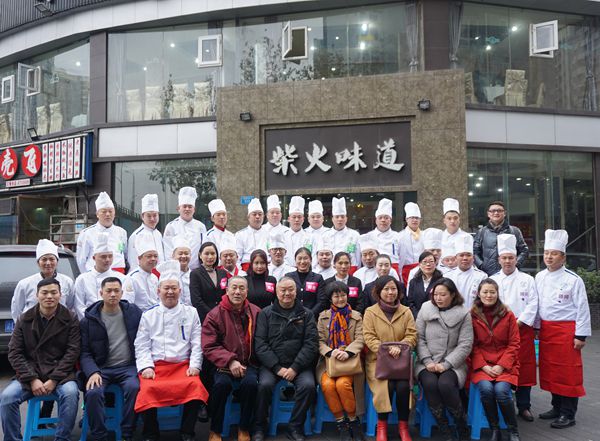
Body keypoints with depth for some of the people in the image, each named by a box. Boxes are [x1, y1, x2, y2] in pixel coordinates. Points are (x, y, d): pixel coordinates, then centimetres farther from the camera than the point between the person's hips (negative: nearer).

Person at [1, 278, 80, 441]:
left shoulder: (70, 319, 1)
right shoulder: (24, 319, 7)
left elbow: (72, 352, -3)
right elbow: (14, 353, 2)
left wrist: (53, 380, -14)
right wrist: (32, 380, -11)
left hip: (60, 374, -2)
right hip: (30, 374, 2)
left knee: (71, 393, -31)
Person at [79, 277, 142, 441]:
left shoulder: (134, 312, 6)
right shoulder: (89, 319, 5)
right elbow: (84, 352, 2)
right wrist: (92, 372, -15)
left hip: (128, 367, 0)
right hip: (101, 369, 1)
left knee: (133, 388, -30)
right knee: (93, 393, -29)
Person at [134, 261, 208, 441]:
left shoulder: (191, 313, 13)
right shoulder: (148, 315, 14)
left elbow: (197, 343, 8)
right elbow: (141, 346, 8)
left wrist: (194, 365, -6)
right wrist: (146, 367, -7)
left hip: (183, 365, 0)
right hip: (154, 365, 0)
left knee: (195, 386, -30)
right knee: (149, 389, -30)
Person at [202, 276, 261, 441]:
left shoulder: (256, 312, 4)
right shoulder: (215, 315, -1)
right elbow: (209, 347, -6)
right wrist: (230, 361, -19)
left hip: (249, 363, 1)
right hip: (223, 364, -1)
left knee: (250, 383, -28)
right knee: (222, 383, -30)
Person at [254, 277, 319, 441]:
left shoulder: (306, 314, 7)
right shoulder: (266, 313, 6)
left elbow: (311, 344, -1)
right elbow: (260, 343, -2)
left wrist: (294, 368, -13)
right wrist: (278, 368, -12)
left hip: (298, 364, 1)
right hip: (271, 364, 0)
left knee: (308, 385, -26)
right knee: (265, 384, -28)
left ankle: (295, 428, -5)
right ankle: (259, 427, -4)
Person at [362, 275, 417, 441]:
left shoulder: (406, 311, 9)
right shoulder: (370, 312, 3)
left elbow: (412, 336, 1)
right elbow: (369, 338, -6)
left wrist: (399, 346, -20)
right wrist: (386, 351, -21)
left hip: (401, 359, 2)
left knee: (403, 385, -26)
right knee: (386, 385, -27)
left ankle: (403, 426, -5)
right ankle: (382, 426, -5)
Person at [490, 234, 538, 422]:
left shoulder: (527, 279, 8)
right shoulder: (492, 280, 11)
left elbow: (533, 304, 0)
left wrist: (519, 322, -10)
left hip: (522, 328, 0)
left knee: (524, 367, 2)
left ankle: (524, 407, 15)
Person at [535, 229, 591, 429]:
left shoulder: (573, 279, -10)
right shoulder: (539, 277, 7)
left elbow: (582, 308, -9)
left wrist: (581, 335, -11)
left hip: (566, 330, -5)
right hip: (546, 329, 6)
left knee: (568, 372, 2)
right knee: (549, 370, 13)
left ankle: (568, 414, 13)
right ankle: (557, 407, 28)